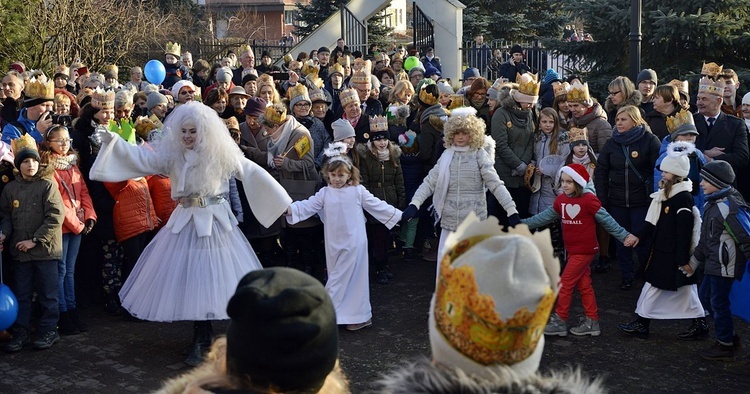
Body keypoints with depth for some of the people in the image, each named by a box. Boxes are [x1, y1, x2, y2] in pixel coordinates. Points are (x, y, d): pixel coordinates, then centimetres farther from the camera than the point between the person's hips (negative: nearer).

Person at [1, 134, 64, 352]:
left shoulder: (48, 185, -8)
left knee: (47, 294, 6)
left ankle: (48, 330, 17)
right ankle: (21, 333, 18)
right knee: (21, 294, 9)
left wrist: (35, 240, -14)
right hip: (19, 251, 4)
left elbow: (55, 217, -13)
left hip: (45, 250, -4)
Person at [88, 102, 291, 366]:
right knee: (190, 279, 3)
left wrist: (281, 201, 5)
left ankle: (201, 341, 11)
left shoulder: (222, 154, -2)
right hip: (186, 223, 2)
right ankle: (203, 338, 18)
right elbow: (141, 158, -7)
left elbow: (253, 173, 3)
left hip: (215, 222, -2)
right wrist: (112, 141, -21)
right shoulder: (172, 154, 1)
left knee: (209, 278, -1)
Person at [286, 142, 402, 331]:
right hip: (334, 243, 4)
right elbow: (308, 206, -4)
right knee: (338, 277, 9)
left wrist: (398, 215, 3)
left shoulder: (358, 191, -2)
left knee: (347, 277, -2)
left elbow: (377, 205, 3)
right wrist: (291, 208, -21)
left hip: (353, 242, -4)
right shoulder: (324, 194, 4)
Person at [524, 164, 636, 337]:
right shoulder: (561, 200, 4)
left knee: (565, 283, -4)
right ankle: (592, 322, 22)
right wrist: (522, 223, 3)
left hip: (585, 250, -7)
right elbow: (545, 217, 8)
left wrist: (625, 236, -17)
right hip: (572, 250, 7)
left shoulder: (589, 200, -17)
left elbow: (607, 220, -13)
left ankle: (559, 321, 6)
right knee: (583, 285, 13)